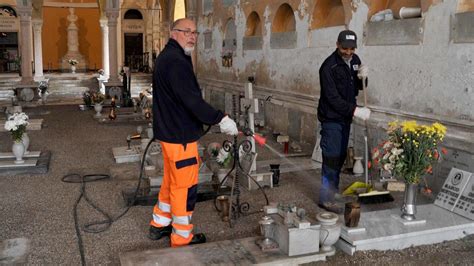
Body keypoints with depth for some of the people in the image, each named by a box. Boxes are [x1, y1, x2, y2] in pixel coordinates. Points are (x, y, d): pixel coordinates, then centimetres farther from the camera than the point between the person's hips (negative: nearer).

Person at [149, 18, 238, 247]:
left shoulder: (167, 57, 15)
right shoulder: (175, 61, -20)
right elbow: (191, 100, -27)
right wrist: (220, 119, -24)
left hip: (170, 131, 11)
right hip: (180, 134, -11)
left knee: (171, 181, 22)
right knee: (184, 187, 0)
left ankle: (159, 225, 34)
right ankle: (182, 238, 12)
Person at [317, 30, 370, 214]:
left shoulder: (354, 60, 5)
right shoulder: (329, 67, -20)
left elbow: (357, 88, 13)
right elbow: (332, 98, -24)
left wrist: (362, 77, -9)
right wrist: (355, 110, -29)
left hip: (345, 117, 8)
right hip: (331, 118, -8)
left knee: (341, 155, 16)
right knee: (332, 157, -6)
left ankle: (334, 187, 32)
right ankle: (326, 198, 2)